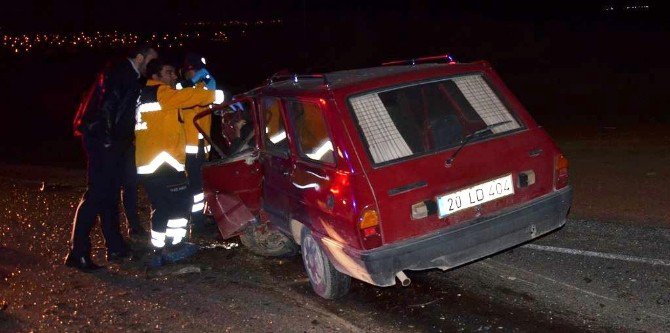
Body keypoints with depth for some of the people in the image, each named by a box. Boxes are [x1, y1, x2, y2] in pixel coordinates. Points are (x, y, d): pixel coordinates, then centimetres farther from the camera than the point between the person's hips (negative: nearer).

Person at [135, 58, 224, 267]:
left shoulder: (144, 96, 24)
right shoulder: (161, 93, -6)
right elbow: (188, 96, -13)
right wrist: (216, 96, -6)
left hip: (146, 165, 10)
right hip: (163, 163, -10)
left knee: (161, 208, 13)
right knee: (181, 204, 0)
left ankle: (159, 252, 16)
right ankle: (174, 246, 4)